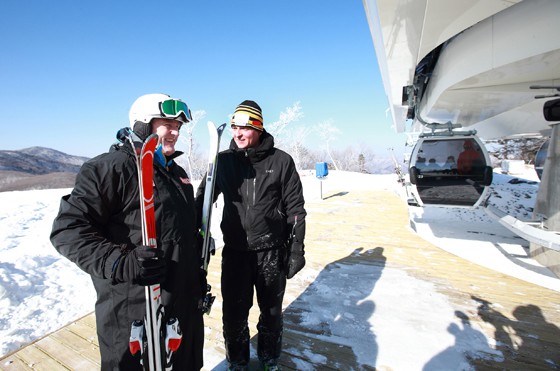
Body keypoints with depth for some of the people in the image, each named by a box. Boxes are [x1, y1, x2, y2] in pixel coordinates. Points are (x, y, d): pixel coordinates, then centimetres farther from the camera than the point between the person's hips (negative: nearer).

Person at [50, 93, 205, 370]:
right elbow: (68, 229, -19)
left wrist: (199, 281, 20)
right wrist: (120, 264, -32)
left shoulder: (176, 171, 11)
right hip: (134, 311, -8)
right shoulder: (113, 167, -15)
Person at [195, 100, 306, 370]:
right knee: (234, 312, 13)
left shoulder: (281, 161, -6)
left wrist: (296, 248, -3)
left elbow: (295, 208, -3)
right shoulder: (223, 160, -1)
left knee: (271, 311, 17)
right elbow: (203, 198, 8)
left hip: (272, 251, -1)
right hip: (234, 251, 1)